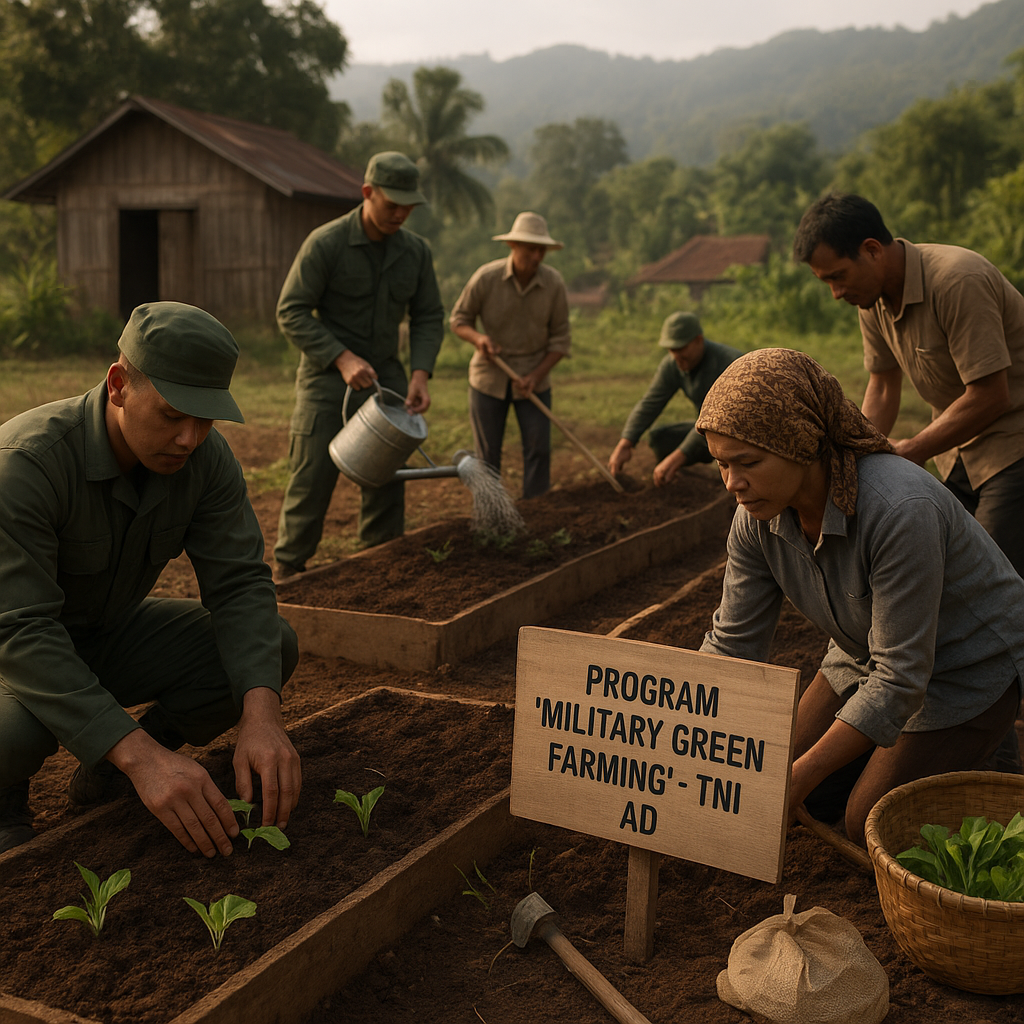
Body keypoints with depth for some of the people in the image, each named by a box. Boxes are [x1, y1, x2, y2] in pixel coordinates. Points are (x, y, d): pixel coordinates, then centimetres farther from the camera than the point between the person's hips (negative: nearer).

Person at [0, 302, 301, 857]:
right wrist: (140, 754, -47)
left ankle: (105, 774, 4)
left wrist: (262, 715, -36)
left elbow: (240, 584, -18)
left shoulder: (205, 457, -16)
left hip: (108, 633, 6)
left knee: (274, 645, -14)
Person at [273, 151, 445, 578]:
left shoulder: (416, 251, 1)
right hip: (327, 380, -4)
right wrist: (343, 358, -23)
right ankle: (286, 576, 11)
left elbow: (428, 318, 6)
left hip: (384, 379, 5)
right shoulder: (325, 243, -13)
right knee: (310, 483, -2)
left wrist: (420, 374, -10)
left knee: (387, 486, 7)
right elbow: (291, 312, -13)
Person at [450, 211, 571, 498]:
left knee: (538, 449, -4)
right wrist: (478, 338, -24)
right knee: (487, 453, 4)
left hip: (532, 377, 1)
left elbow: (560, 338, -5)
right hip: (489, 375, -1)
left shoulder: (554, 283, -12)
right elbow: (459, 319, -3)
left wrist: (536, 376, -16)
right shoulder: (486, 277, -16)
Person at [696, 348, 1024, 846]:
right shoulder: (759, 516, -18)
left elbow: (901, 678, -33)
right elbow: (731, 644, -9)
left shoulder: (900, 510, -39)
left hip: (971, 664, -6)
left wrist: (800, 778, -32)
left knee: (870, 827, -8)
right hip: (868, 654, 7)